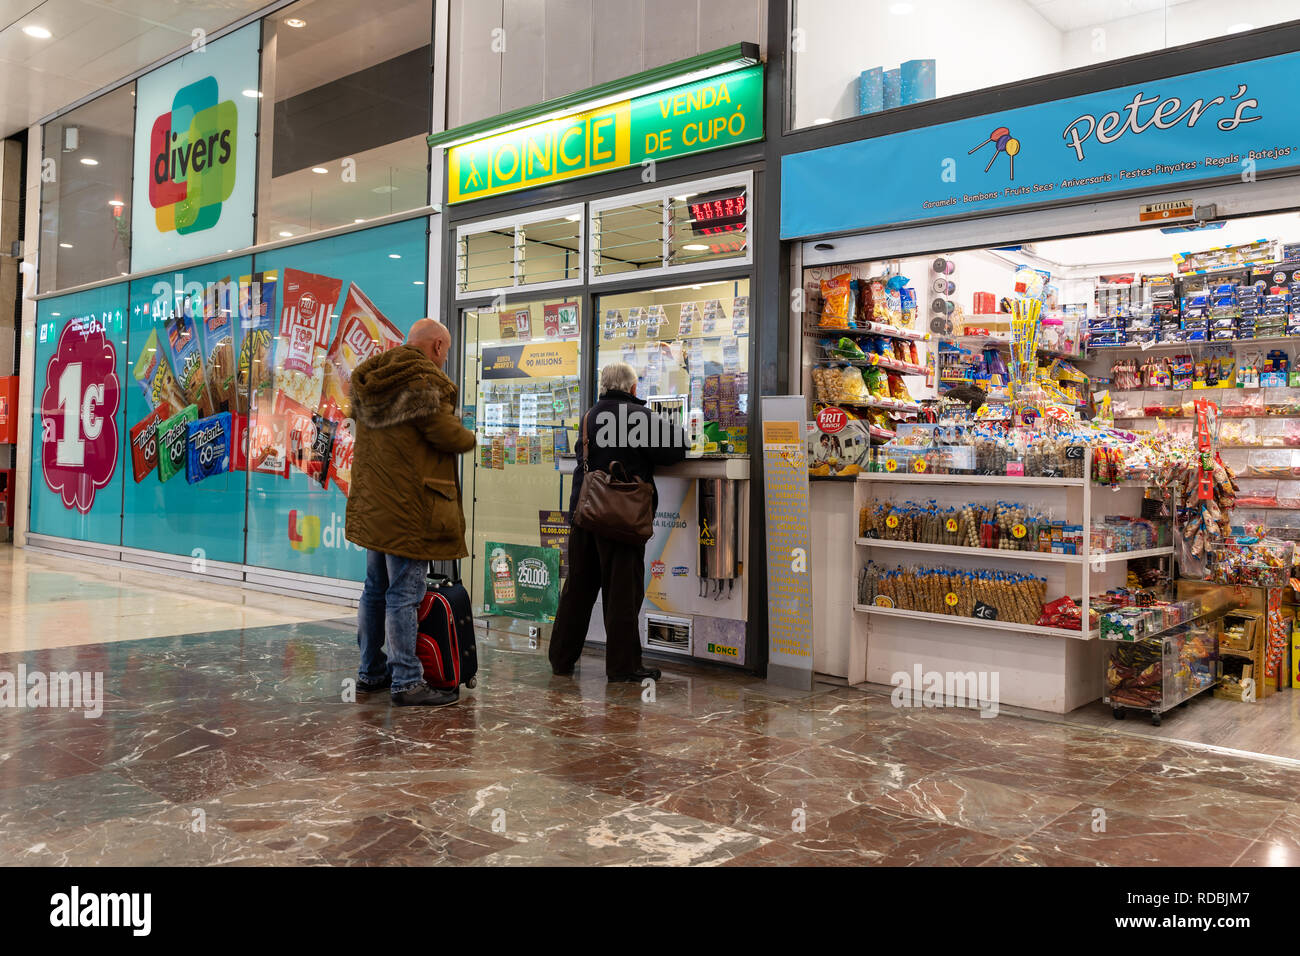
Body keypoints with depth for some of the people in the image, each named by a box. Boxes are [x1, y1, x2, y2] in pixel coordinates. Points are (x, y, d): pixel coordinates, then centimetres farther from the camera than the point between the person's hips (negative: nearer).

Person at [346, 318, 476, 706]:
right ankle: (406, 681, 1)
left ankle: (370, 671, 26)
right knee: (404, 592, -5)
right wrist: (469, 438, 3)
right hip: (408, 504, -9)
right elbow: (446, 433, -18)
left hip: (372, 503, 9)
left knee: (375, 588, 16)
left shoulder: (369, 380, 13)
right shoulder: (423, 380, -14)